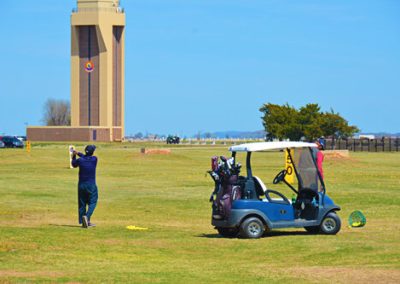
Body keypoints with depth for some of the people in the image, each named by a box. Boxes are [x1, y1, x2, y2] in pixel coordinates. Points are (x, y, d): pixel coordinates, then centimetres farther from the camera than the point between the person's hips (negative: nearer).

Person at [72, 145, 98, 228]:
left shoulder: (80, 160, -7)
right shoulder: (94, 159, -8)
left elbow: (74, 165, 14)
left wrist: (74, 156, 23)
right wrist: (78, 153, 13)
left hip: (81, 185, 2)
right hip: (91, 185, -2)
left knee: (82, 203, 10)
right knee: (92, 202, 3)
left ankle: (83, 221, 11)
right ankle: (87, 216, -20)